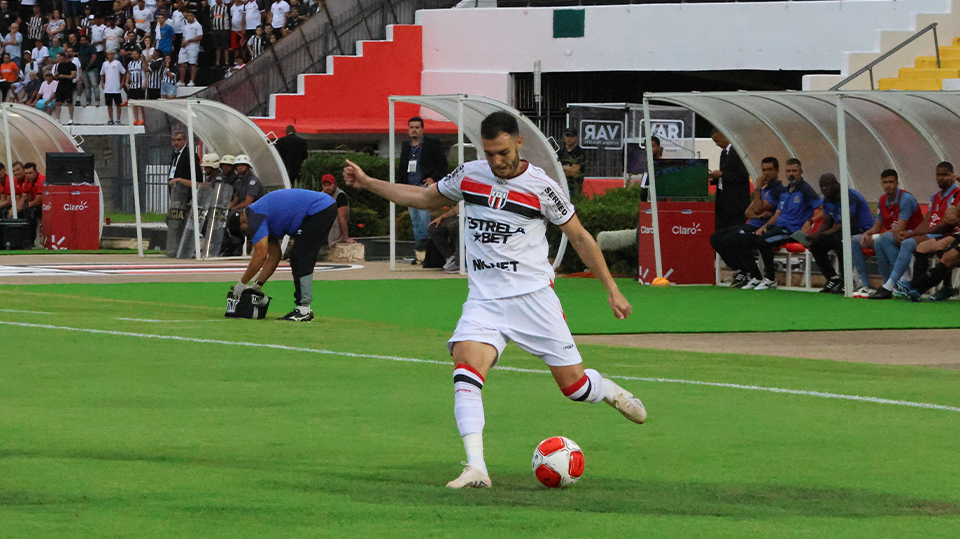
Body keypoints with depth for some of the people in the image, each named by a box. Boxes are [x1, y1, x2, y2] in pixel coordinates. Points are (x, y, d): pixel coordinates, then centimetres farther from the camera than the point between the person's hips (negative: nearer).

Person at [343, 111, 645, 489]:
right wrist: (367, 183, 19)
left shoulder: (541, 187, -6)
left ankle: (611, 392, 38)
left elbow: (579, 237, 4)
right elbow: (425, 198, 22)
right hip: (484, 299, 2)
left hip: (534, 298, -2)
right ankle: (475, 468, -32)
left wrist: (611, 289, 3)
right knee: (466, 367, -25)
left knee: (574, 385, 0)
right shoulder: (468, 176, 3)